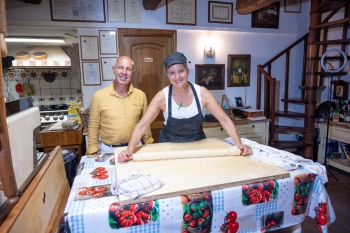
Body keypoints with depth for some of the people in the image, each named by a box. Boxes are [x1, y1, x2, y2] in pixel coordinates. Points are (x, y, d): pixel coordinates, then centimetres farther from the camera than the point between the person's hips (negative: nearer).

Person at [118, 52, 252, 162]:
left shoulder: (202, 93, -20)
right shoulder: (162, 96, -22)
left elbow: (224, 119, -18)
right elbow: (142, 125, -24)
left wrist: (239, 144, -28)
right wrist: (129, 150, -38)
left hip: (197, 143, 1)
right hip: (170, 145, -1)